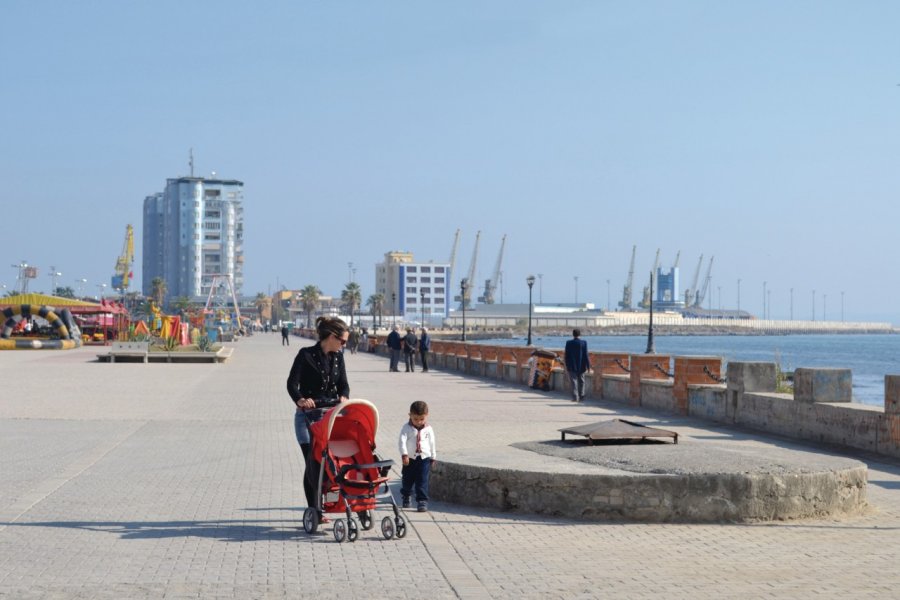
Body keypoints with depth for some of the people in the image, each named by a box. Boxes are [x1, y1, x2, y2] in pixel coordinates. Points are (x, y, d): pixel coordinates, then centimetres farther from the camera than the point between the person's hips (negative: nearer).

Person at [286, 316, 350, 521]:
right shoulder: (306, 355, -10)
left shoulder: (337, 357, 8)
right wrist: (300, 399, -37)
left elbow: (343, 384, 6)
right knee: (313, 463, -6)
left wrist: (343, 397, -17)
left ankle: (317, 510, 12)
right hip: (308, 415, -5)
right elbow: (292, 383, -17)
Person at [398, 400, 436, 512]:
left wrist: (433, 458, 12)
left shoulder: (428, 429, -1)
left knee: (422, 481, -8)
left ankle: (422, 501, -5)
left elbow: (432, 443, 8)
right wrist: (404, 455, -29)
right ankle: (405, 497, 39)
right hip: (410, 459, 0)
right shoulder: (406, 428, -8)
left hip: (424, 458, 0)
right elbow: (402, 441, -18)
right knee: (407, 480, 14)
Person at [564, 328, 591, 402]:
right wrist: (588, 366, -1)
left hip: (572, 366, 0)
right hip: (581, 366, 0)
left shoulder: (569, 343, -4)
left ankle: (575, 397, -8)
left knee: (574, 381, 1)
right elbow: (586, 355, -7)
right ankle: (581, 396, 16)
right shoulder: (583, 343, -7)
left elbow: (566, 355, -1)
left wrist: (566, 366, 7)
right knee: (581, 381, 13)